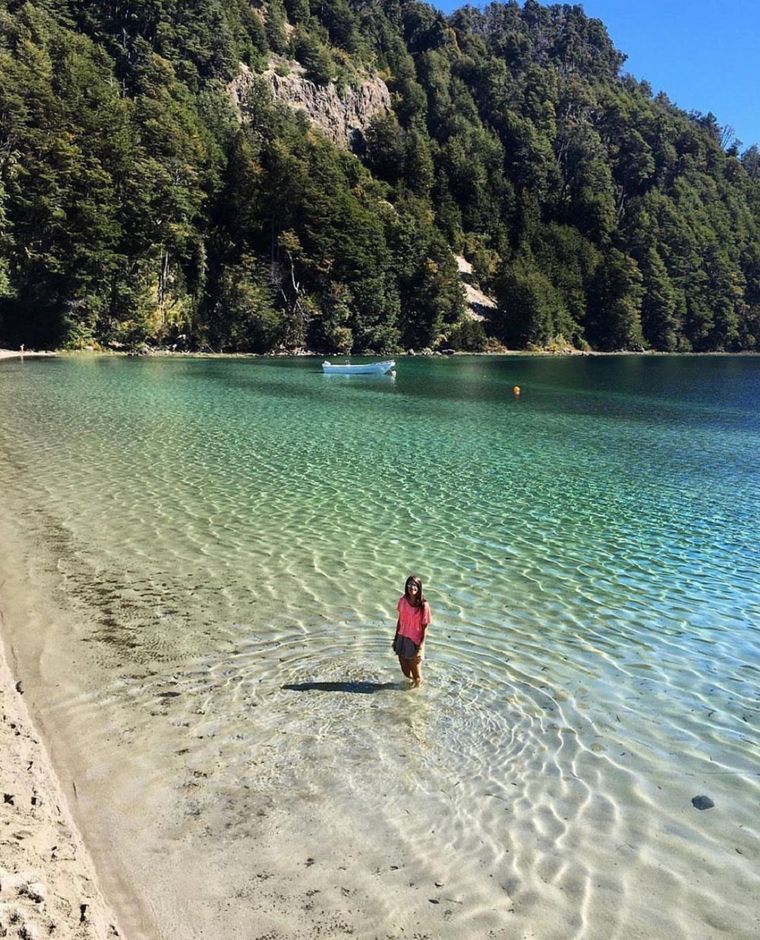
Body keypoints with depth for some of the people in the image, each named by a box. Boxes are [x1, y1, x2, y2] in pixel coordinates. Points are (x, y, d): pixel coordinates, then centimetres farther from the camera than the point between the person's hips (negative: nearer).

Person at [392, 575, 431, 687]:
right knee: (405, 670, 18)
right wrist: (396, 638, 12)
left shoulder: (423, 605, -17)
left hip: (415, 641, -5)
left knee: (416, 675, 7)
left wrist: (421, 647, -15)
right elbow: (400, 620, 8)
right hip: (402, 639, 5)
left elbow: (425, 627, -13)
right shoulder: (402, 601, -3)